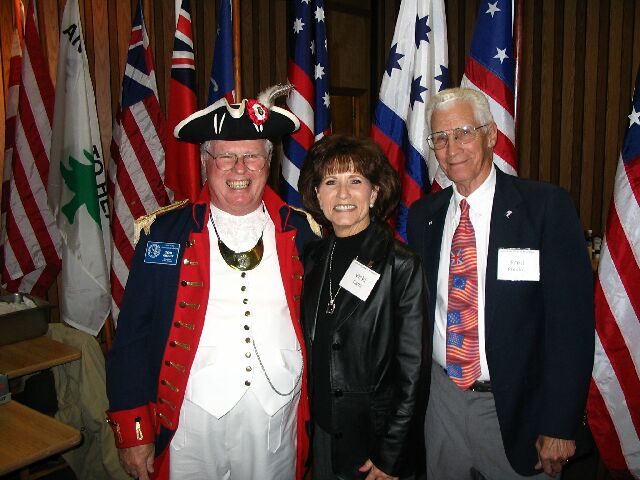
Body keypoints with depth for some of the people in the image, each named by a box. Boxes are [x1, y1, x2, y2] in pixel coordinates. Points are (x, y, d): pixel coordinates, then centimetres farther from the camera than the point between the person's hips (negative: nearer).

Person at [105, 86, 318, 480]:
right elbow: (133, 336, -2)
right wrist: (133, 432, -2)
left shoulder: (300, 232, 0)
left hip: (279, 419, 1)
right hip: (191, 420, -1)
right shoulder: (163, 233, -4)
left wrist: (319, 415, 7)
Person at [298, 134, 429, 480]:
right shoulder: (313, 258, 0)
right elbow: (310, 349, 7)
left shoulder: (401, 266, -15)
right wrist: (308, 430, 6)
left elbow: (412, 370, -14)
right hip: (321, 435, 4)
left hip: (376, 438, -4)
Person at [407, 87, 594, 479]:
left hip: (515, 407, -3)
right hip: (441, 399, 4)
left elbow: (572, 320, -12)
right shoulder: (423, 215, 2)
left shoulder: (547, 206, -11)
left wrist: (560, 426, -12)